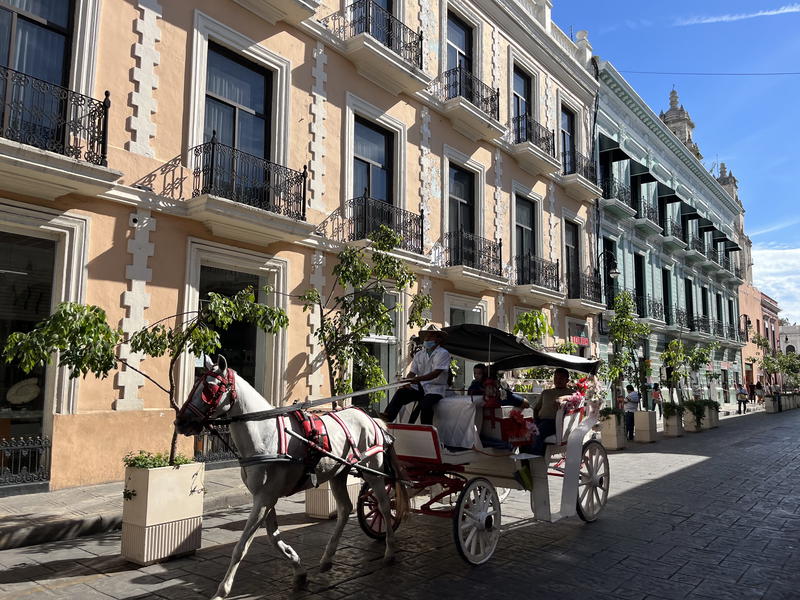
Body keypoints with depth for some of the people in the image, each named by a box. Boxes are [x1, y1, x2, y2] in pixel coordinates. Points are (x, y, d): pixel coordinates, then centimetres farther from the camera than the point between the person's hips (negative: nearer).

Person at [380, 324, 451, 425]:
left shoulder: (443, 354, -3)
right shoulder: (419, 355, 17)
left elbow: (436, 373, -16)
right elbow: (412, 372, 10)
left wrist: (417, 379, -28)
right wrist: (407, 382, -14)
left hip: (435, 389, -5)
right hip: (419, 387, 6)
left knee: (425, 404, -33)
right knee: (400, 393, -19)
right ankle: (388, 418, -31)